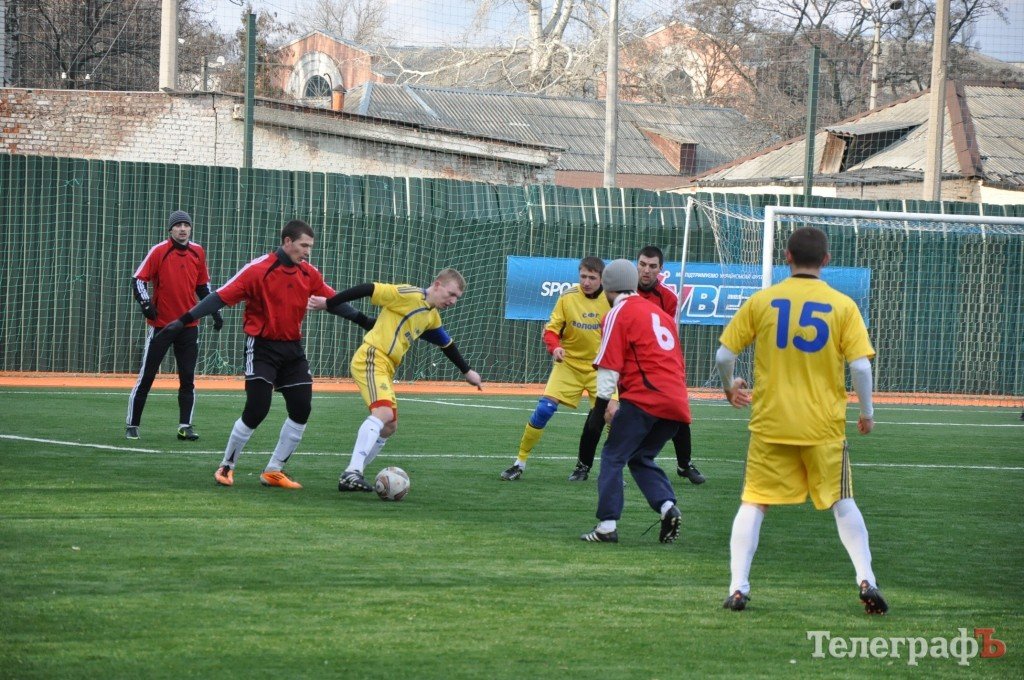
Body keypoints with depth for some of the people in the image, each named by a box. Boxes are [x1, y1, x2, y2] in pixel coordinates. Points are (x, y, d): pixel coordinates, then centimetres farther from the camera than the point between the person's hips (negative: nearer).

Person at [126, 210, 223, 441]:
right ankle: (131, 426, 8)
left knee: (188, 378, 3)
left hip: (188, 325, 4)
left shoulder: (198, 253, 6)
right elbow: (138, 280, -10)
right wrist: (145, 302, -25)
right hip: (160, 324, -4)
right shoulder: (159, 251, -8)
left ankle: (185, 426, 8)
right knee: (146, 376, 0)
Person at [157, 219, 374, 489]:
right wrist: (185, 320, -20)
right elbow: (222, 297, -16)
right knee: (257, 410, -13)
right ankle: (226, 467, 7)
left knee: (302, 410, -1)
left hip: (293, 349, 6)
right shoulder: (259, 270, -14)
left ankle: (274, 471, 13)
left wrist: (364, 321, 12)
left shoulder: (309, 274, 4)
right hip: (262, 347, -6)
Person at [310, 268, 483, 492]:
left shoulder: (432, 316, 17)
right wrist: (329, 303, -15)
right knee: (383, 411, -28)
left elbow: (447, 344, 34)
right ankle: (351, 473, -37)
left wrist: (467, 371, 40)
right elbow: (369, 289, -16)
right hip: (371, 358, -10)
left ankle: (352, 477, 18)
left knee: (389, 426, 13)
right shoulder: (410, 296, -12)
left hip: (386, 368, 10)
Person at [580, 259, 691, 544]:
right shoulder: (660, 314, 24)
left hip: (643, 398, -7)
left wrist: (606, 400, -9)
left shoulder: (618, 314, 1)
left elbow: (609, 363, -7)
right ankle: (668, 506, -5)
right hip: (676, 400, 7)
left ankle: (607, 525, -9)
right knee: (641, 458, 18)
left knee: (613, 456, -1)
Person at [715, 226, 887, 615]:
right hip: (824, 425, 0)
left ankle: (738, 588, -1)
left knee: (753, 503, 7)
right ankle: (866, 580, 2)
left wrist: (730, 388, 21)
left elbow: (723, 355, 1)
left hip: (770, 423, 0)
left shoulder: (761, 301, 0)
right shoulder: (843, 306, -2)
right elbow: (860, 365, -9)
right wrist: (867, 412, 7)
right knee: (843, 502, 13)